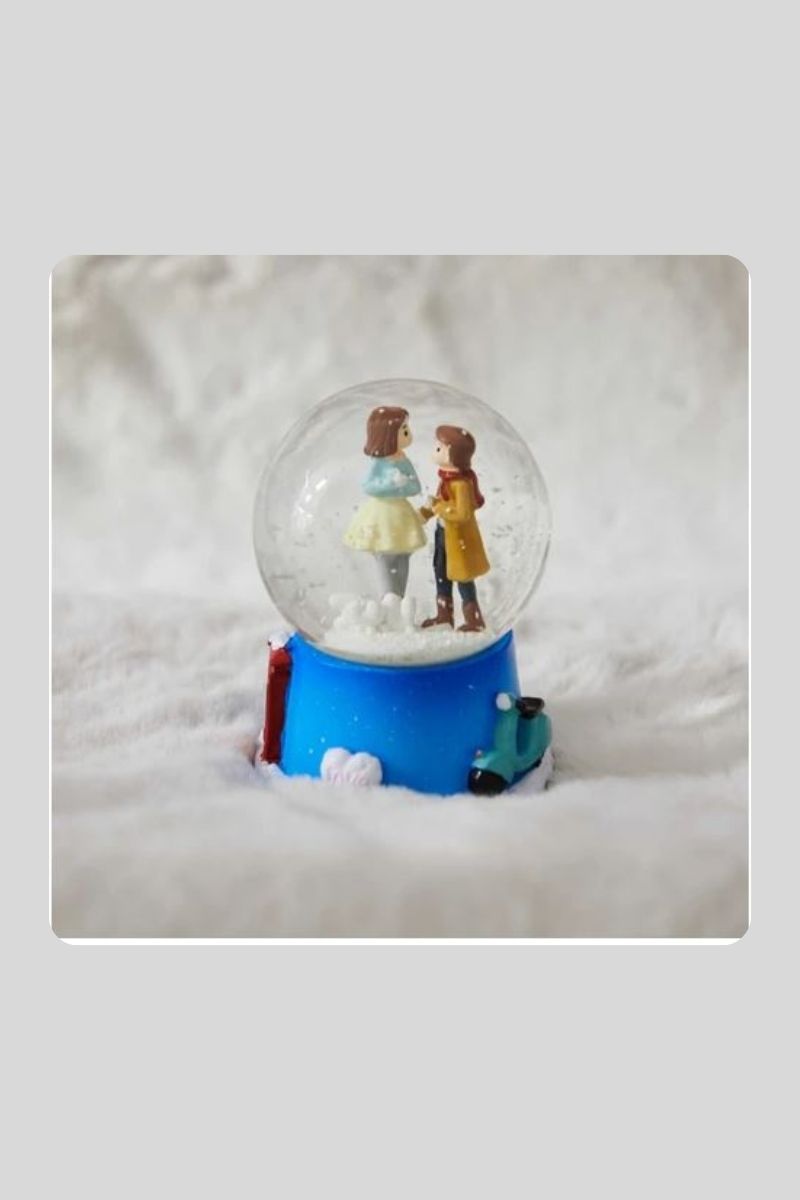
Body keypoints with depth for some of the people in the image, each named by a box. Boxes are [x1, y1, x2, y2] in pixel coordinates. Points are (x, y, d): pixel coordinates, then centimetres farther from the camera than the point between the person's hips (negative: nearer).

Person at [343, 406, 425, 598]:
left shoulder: (403, 460, 0)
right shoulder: (378, 462, -14)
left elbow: (416, 487, -2)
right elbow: (368, 487, -17)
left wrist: (404, 482, -22)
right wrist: (391, 483, -27)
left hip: (399, 514, 5)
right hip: (382, 515, -5)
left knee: (402, 566, 10)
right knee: (387, 565, -1)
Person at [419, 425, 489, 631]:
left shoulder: (461, 483, -28)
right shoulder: (447, 477, 1)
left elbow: (462, 513, -34)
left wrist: (437, 507, -28)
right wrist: (425, 513, 12)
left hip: (458, 537, -10)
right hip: (444, 532, 10)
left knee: (463, 579, 2)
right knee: (441, 574, 19)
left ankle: (474, 620, 16)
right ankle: (444, 615, 34)